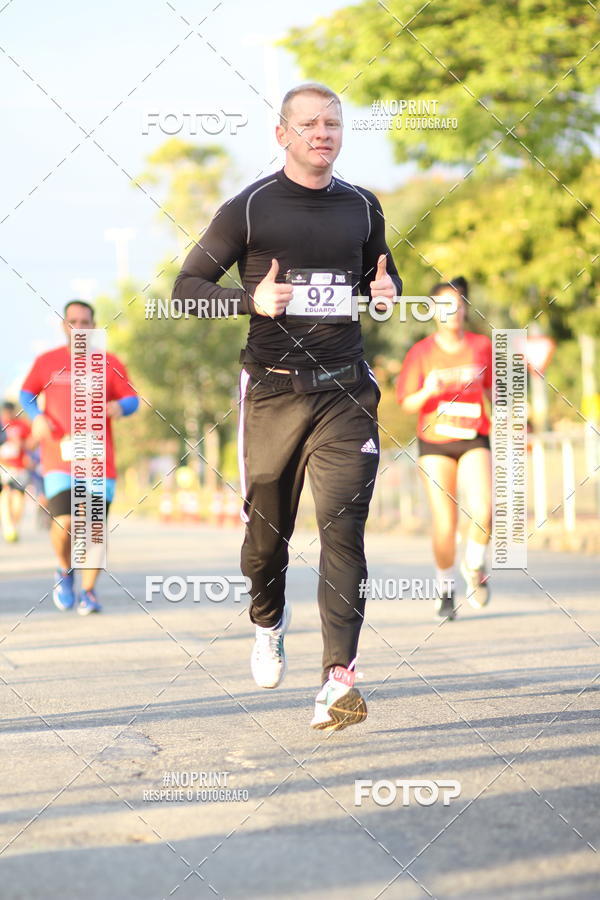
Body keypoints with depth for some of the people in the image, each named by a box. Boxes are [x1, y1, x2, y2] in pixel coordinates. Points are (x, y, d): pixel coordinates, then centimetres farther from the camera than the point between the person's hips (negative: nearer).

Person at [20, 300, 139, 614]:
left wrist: (119, 406, -15)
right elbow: (26, 393, 17)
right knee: (64, 524, -16)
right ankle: (65, 570, 15)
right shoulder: (47, 362, 8)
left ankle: (88, 592, 11)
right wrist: (36, 417, -3)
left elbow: (133, 399, 8)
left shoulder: (110, 364, 7)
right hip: (59, 456, -1)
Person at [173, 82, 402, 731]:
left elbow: (383, 276, 27)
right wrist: (253, 299, -16)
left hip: (345, 391, 1)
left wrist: (387, 292, 2)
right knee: (267, 525, 9)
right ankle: (268, 621, 41)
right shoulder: (249, 209, -1)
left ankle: (339, 677, -15)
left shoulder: (362, 208, 11)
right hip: (272, 391, -1)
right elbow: (187, 287, 1)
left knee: (343, 526, -11)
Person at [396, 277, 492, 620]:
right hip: (435, 443, -1)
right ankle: (445, 587, 18)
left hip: (474, 441, 1)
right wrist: (428, 391, -22)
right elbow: (408, 404, -2)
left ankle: (474, 566, 11)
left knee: (484, 513, -20)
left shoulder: (482, 346, 4)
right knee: (445, 525, -7)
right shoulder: (421, 352, -2)